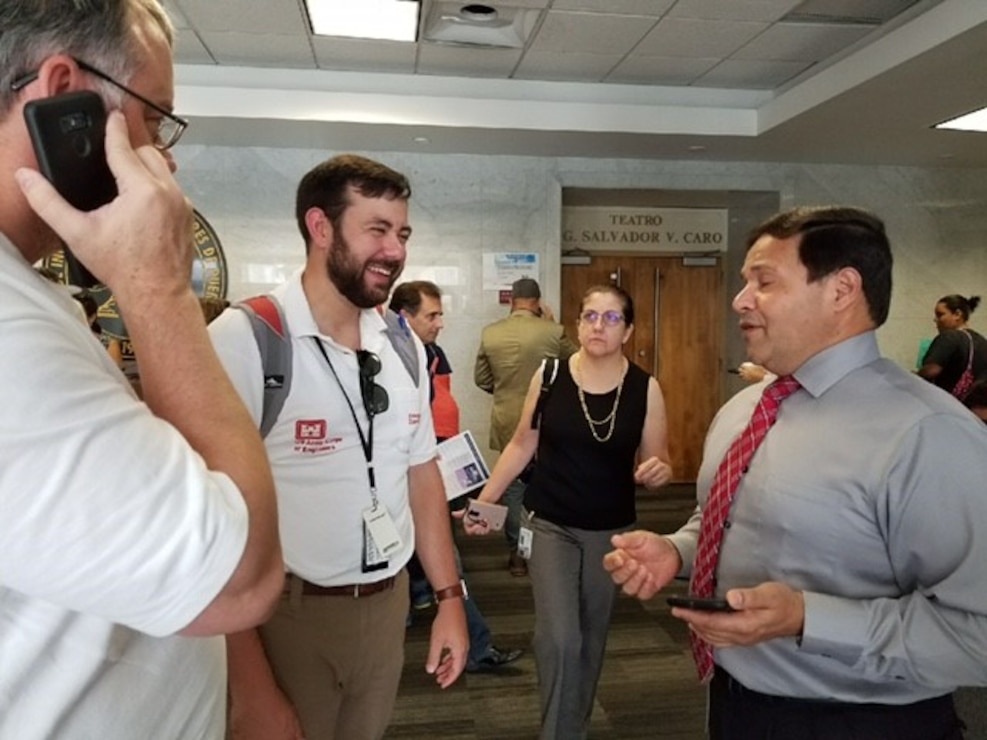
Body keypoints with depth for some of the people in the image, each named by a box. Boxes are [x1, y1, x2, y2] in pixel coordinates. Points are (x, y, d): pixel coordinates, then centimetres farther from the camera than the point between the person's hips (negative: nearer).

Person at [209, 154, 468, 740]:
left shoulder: (405, 344, 2)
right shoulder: (243, 339, -20)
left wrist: (449, 596, 8)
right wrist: (251, 689, -17)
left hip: (389, 604, 7)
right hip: (285, 614, -6)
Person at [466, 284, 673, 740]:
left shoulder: (645, 389, -9)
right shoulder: (549, 376, -9)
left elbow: (658, 464, -1)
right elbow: (522, 445, 2)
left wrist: (657, 473, -24)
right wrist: (485, 500, -3)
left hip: (612, 531, 2)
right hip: (549, 524, -1)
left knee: (591, 637, 17)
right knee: (558, 637, -9)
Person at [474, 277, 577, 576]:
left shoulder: (489, 333, -3)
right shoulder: (552, 332, -11)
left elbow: (481, 379, 6)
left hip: (507, 425, 2)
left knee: (513, 488, 12)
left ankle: (516, 554, 18)